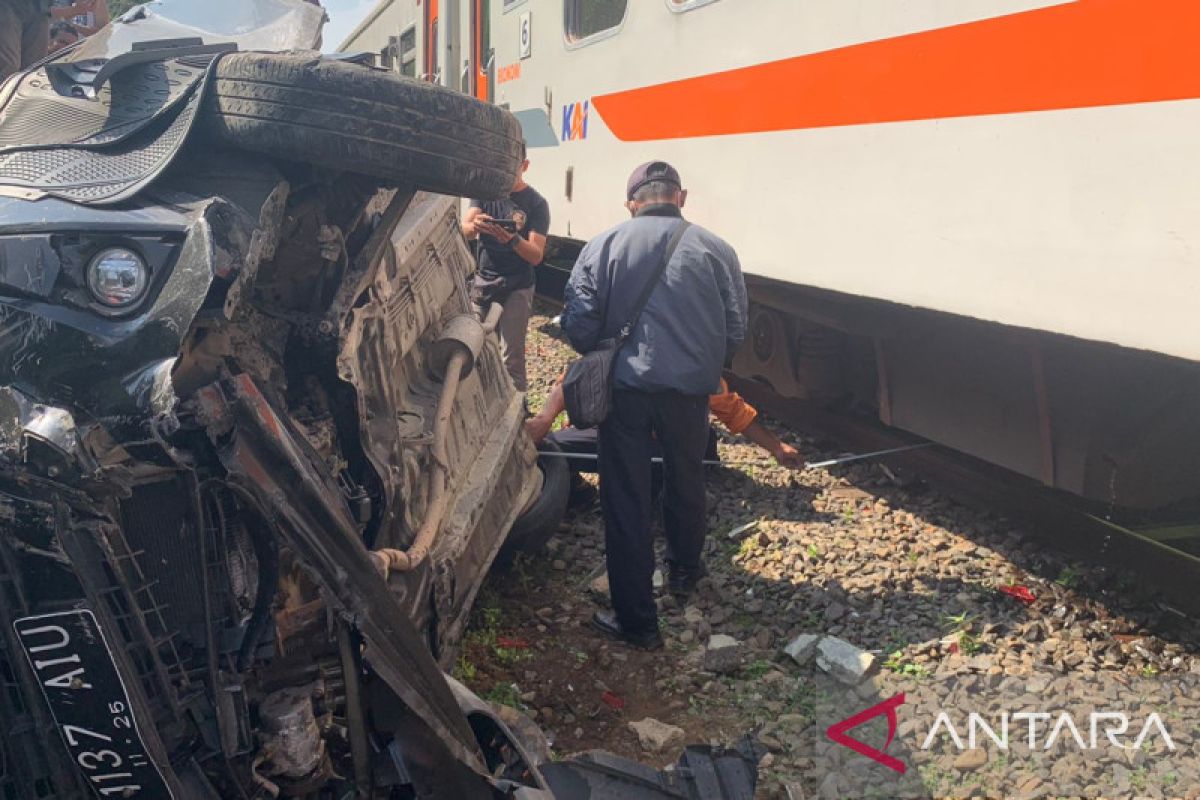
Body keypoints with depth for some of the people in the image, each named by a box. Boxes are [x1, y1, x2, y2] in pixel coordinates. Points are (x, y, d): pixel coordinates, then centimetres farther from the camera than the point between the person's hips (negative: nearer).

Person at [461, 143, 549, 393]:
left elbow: (536, 256, -13)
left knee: (512, 357, -9)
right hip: (483, 282, 4)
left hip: (516, 288, -4)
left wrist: (513, 239, -34)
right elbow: (464, 230, -8)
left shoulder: (536, 203, -6)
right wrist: (474, 225, -33)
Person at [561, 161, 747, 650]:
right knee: (685, 480, 24)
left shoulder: (602, 247, -2)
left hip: (624, 388, -1)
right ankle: (684, 570, 47)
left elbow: (578, 325, -7)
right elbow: (736, 330, 1)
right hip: (689, 389, 2)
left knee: (625, 500, 6)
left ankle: (637, 620, 10)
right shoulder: (715, 250, 0)